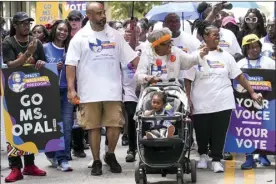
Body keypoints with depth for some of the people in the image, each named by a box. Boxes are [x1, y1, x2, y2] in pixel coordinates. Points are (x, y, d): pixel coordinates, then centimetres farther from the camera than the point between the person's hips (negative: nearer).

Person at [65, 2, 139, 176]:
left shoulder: (115, 35, 6)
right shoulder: (80, 37, -1)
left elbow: (132, 58, 8)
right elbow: (71, 64, -4)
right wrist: (71, 89, -12)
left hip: (113, 90, 2)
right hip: (89, 92, -2)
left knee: (115, 125, 1)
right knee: (94, 127, 4)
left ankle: (110, 155, 23)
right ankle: (96, 161, 15)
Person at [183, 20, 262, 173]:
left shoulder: (225, 56, 5)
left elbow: (239, 76, 7)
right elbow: (188, 80, -2)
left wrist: (252, 92, 3)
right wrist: (187, 100, -9)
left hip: (223, 103, 1)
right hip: (201, 104, -1)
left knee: (219, 134, 1)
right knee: (202, 133, 9)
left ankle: (216, 160, 15)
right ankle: (203, 155, 34)